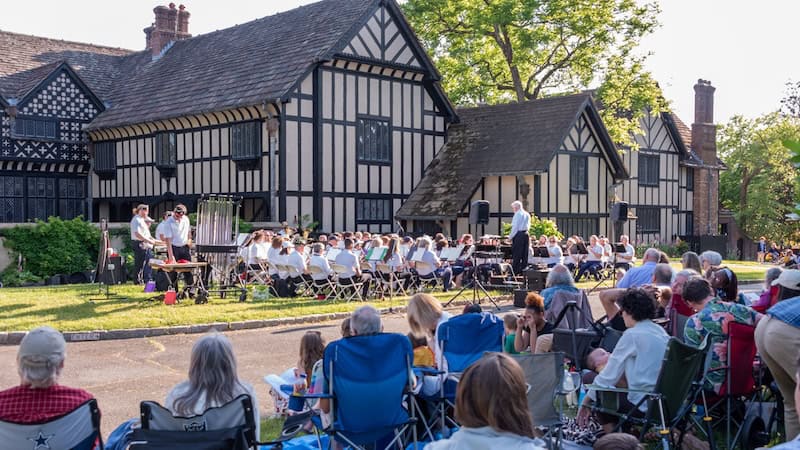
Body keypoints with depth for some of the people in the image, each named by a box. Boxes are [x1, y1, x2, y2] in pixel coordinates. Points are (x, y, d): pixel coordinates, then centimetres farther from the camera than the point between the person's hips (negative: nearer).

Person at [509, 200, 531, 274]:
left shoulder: (517, 214, -11)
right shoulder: (527, 214, 13)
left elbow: (515, 227, -14)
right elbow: (528, 226, 16)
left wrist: (510, 236, -6)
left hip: (518, 235, -8)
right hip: (526, 234, 8)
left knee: (516, 254, -4)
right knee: (525, 254, 10)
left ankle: (515, 271, -3)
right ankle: (524, 270, 13)